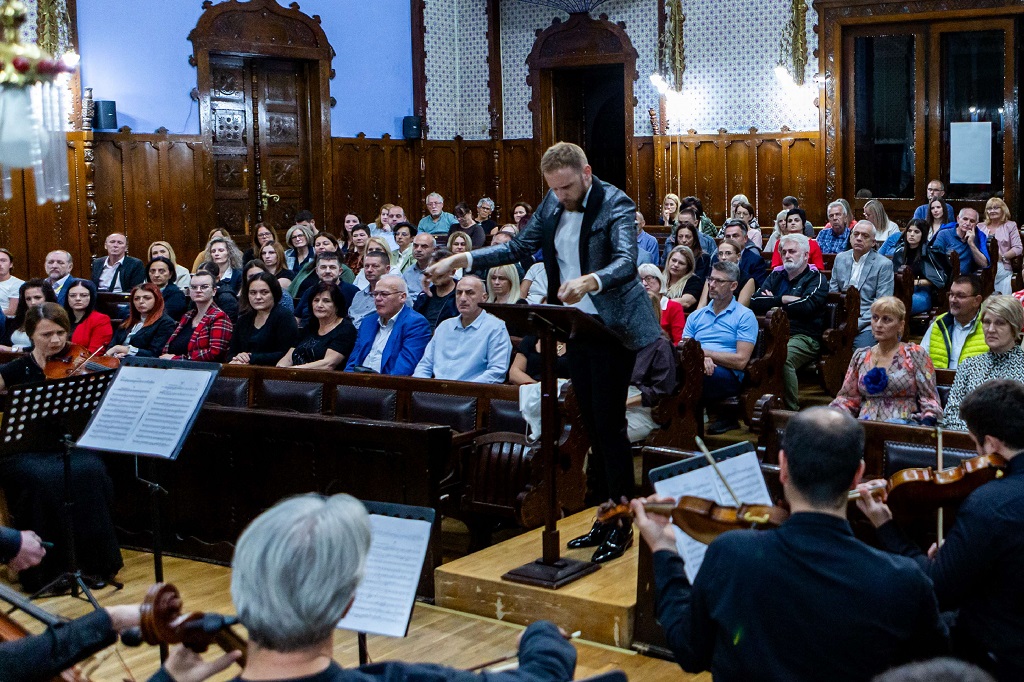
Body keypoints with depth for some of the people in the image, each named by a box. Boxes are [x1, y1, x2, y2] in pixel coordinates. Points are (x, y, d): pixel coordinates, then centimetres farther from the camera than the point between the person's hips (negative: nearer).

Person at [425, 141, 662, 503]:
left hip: (612, 325, -7)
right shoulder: (553, 203, 5)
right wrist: (462, 259, 2)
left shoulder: (616, 204, -15)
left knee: (608, 422, -7)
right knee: (590, 421, 14)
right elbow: (519, 247, 13)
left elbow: (627, 262, -30)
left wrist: (589, 281, -50)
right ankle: (598, 502, 26)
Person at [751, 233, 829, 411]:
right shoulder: (776, 276, 23)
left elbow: (805, 306, -11)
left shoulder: (816, 279, 8)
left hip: (803, 337, -4)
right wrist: (784, 300, -4)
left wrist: (773, 303, 3)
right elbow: (755, 303, 9)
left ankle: (792, 411, -25)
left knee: (783, 357, -36)